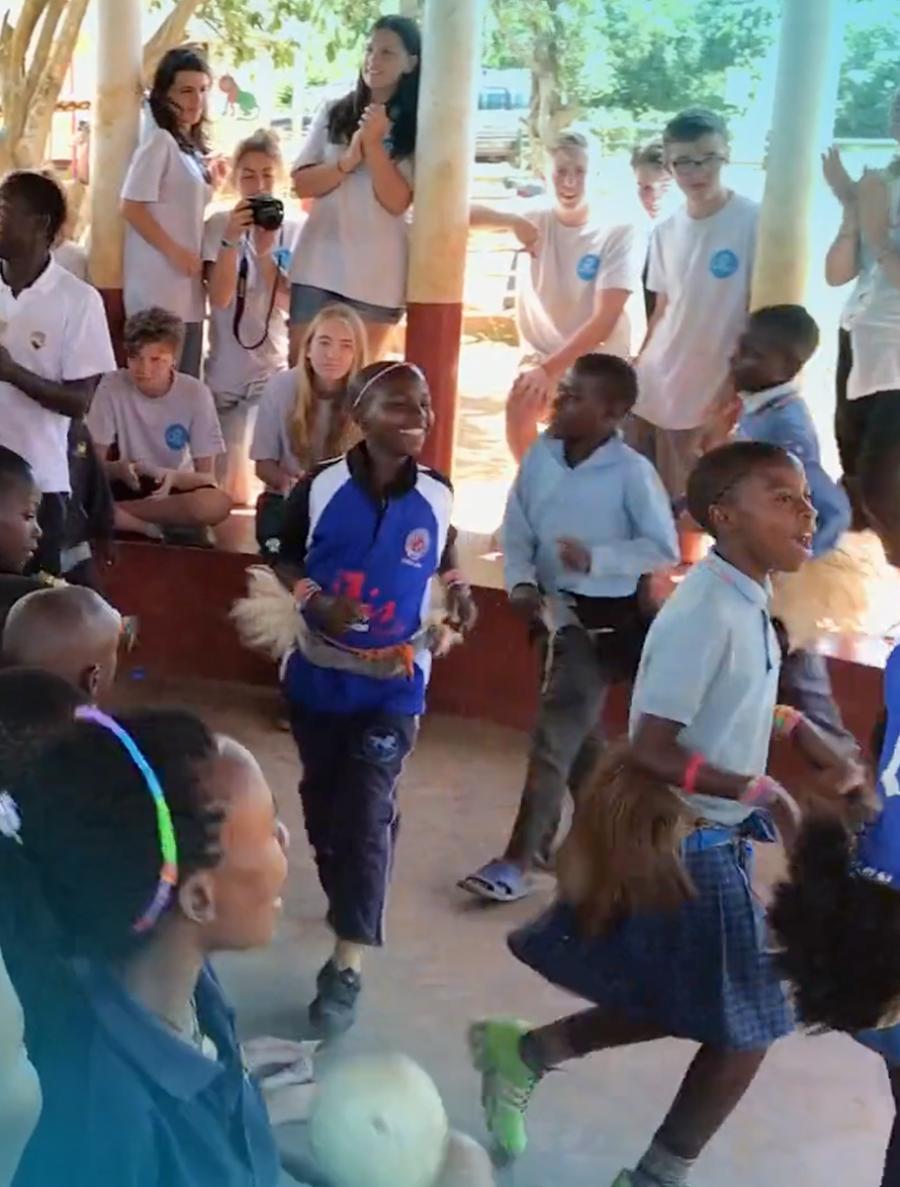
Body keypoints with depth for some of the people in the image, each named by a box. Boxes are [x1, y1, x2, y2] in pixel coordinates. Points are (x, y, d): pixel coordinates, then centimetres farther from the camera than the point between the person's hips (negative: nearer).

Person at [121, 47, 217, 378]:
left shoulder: (192, 147, 18)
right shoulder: (159, 142, -9)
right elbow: (131, 207, -15)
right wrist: (174, 251, -17)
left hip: (187, 289, 9)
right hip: (160, 290, -9)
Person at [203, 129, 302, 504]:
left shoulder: (294, 231, 1)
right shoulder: (219, 224, -4)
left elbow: (290, 303, -7)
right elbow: (219, 298, -14)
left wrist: (265, 251, -18)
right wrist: (231, 240, -25)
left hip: (274, 366, 0)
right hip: (225, 368, 0)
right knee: (225, 475, -1)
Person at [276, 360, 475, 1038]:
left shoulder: (437, 497, -6)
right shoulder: (320, 489, -11)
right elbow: (284, 562, 0)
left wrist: (459, 593, -3)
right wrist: (315, 602, -17)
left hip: (395, 684, -1)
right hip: (319, 676, 1)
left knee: (366, 815, -6)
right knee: (323, 802, 18)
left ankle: (348, 965, -1)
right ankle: (349, 900, 45)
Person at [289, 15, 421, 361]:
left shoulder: (417, 129, 0)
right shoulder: (334, 113, 7)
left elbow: (396, 202, -9)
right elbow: (302, 184, 2)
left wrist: (374, 143, -17)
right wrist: (348, 160, -13)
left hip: (377, 274, -2)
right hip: (318, 264, 2)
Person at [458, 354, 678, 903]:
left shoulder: (632, 471, -18)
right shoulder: (541, 454, -3)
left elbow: (664, 550, -15)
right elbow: (516, 530, 3)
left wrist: (595, 558, -24)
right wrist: (521, 582, -13)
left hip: (604, 616, -7)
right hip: (553, 608, 7)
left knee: (554, 737, -7)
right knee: (579, 732, 22)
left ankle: (519, 861, 1)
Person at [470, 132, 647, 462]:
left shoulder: (620, 232, -16)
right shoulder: (537, 221, -5)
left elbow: (605, 319, -22)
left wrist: (551, 369, -29)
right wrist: (512, 221, -30)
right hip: (544, 354, 2)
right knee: (518, 407, -22)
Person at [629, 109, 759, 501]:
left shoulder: (754, 223, -10)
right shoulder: (665, 231, 7)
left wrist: (736, 387, -13)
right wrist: (637, 370, 11)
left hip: (711, 394, -5)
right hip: (654, 389, 5)